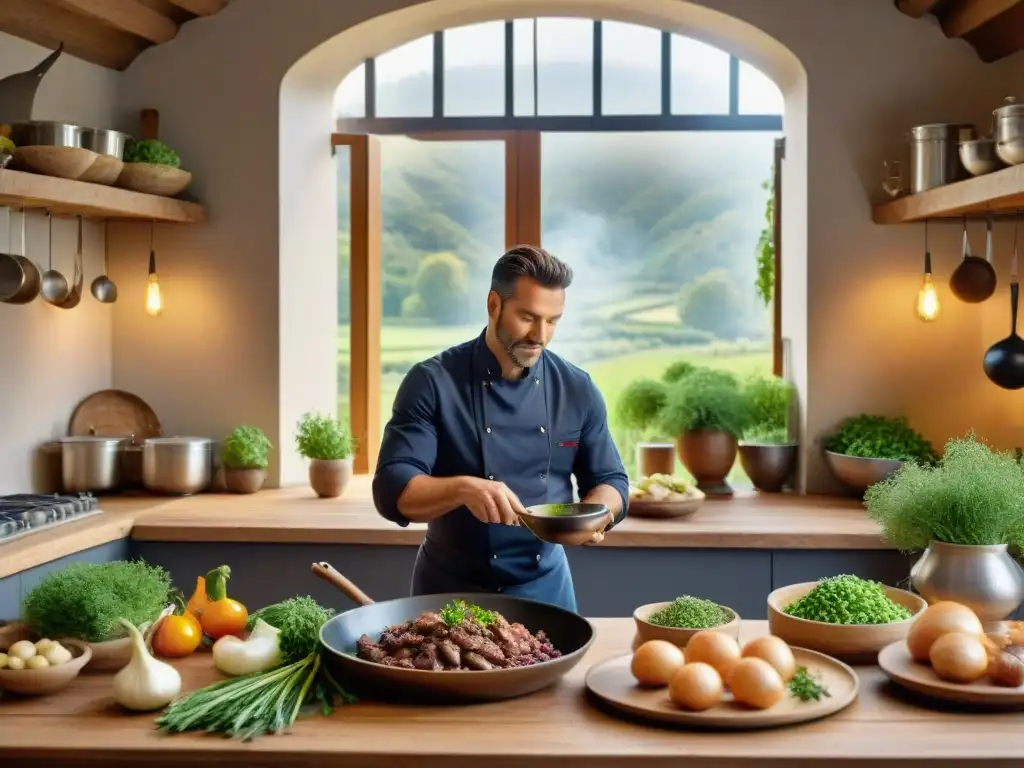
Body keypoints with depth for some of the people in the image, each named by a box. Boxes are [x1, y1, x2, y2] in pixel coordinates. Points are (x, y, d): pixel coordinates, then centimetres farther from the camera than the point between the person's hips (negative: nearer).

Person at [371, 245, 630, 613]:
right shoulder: (432, 382, -14)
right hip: (452, 589, -3)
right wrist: (463, 488, -37)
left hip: (545, 585, 3)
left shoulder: (577, 389, -3)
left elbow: (610, 481, 4)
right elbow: (392, 490, -19)